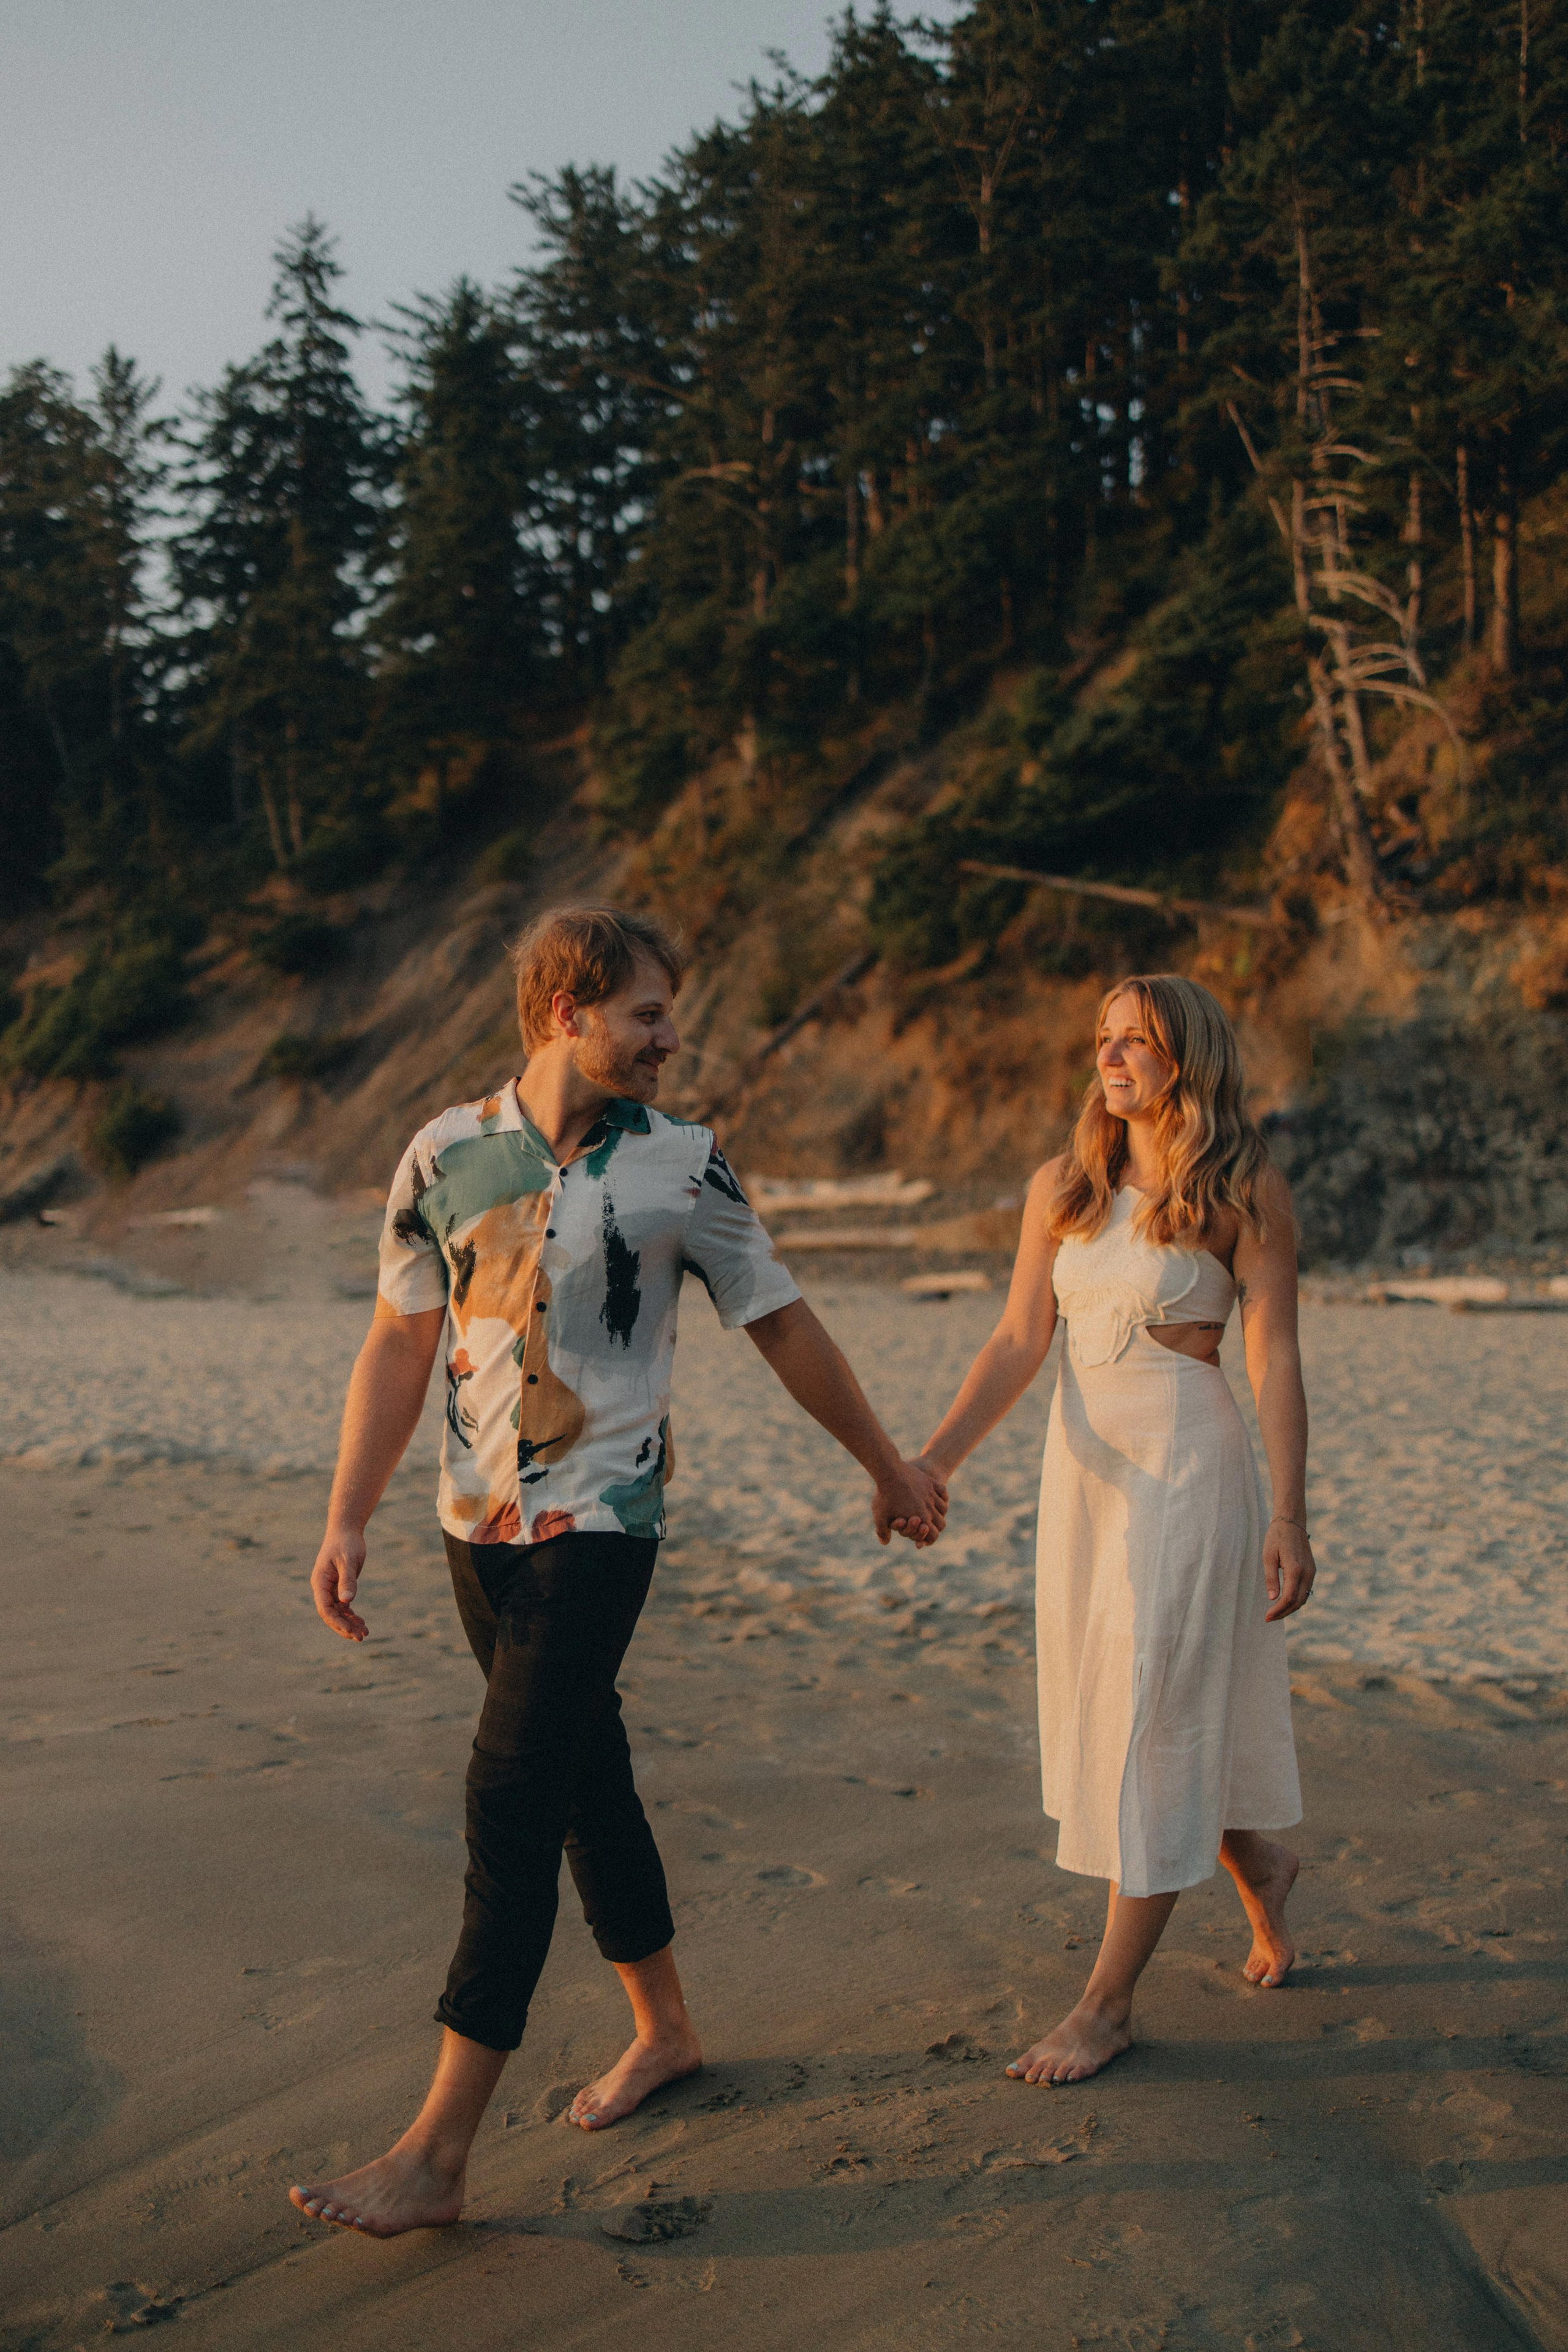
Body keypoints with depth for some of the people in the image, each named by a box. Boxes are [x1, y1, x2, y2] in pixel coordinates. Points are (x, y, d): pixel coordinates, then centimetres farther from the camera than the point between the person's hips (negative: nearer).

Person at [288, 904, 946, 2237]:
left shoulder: (680, 1166, -5)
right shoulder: (447, 1155, 1)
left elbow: (786, 1329, 4)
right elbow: (400, 1345, 6)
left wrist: (890, 1469, 11)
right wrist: (348, 1519, 0)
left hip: (599, 1527, -4)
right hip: (479, 1524, 4)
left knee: (511, 1804, -9)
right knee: (582, 1775, 15)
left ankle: (438, 2152, -4)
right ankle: (664, 2026, 35)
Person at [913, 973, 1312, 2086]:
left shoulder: (1245, 1191, -7)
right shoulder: (1064, 1188, 7)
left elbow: (1275, 1360, -8)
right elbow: (1018, 1341, 5)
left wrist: (1290, 1520, -11)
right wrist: (934, 1462, -5)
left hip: (1188, 1464, -6)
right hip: (1084, 1464, 6)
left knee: (1154, 1714, -2)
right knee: (1105, 1706, 15)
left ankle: (1109, 2003, 8)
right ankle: (1257, 1861, 43)